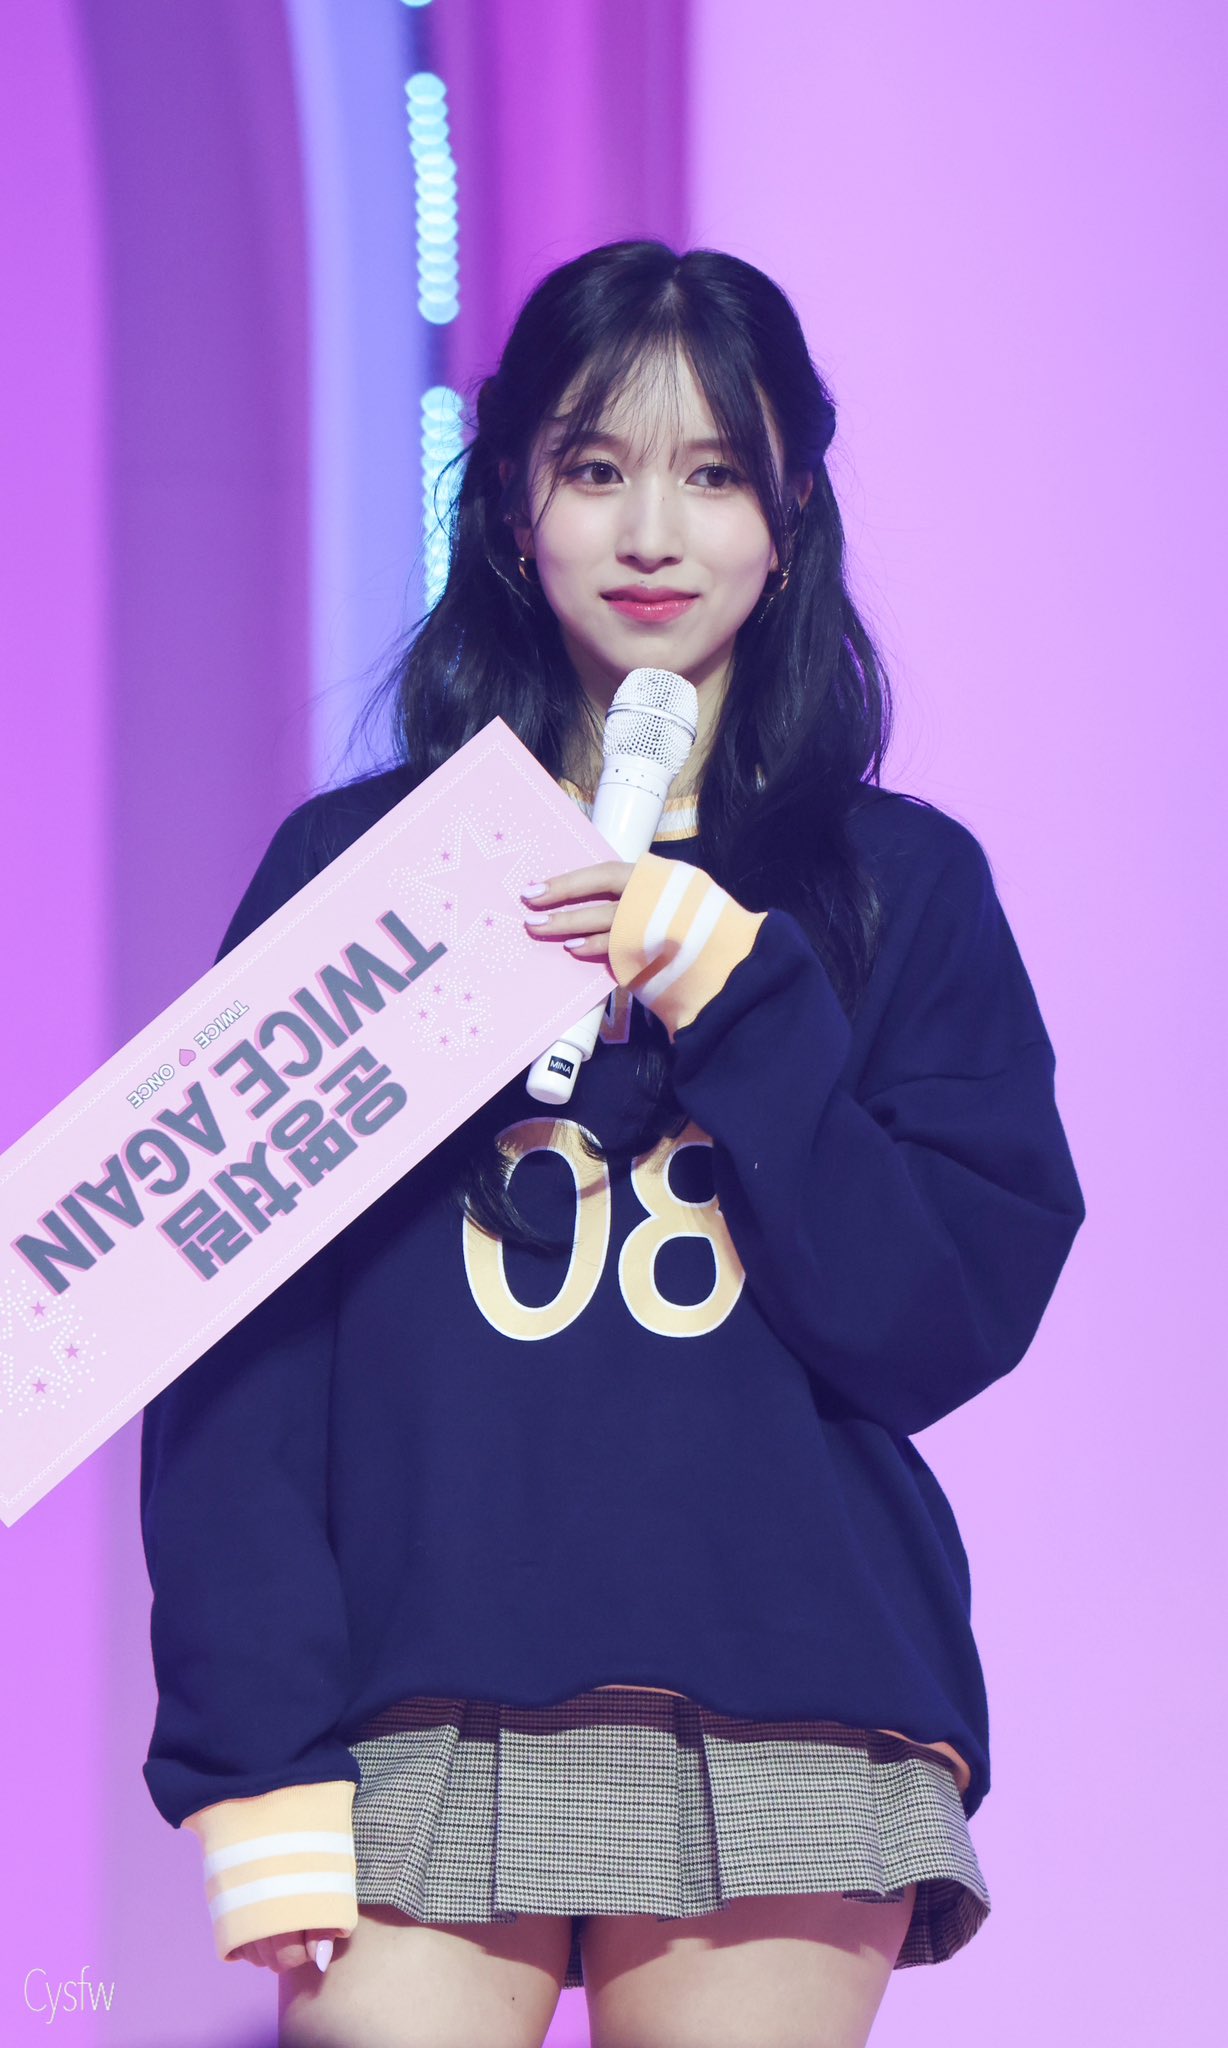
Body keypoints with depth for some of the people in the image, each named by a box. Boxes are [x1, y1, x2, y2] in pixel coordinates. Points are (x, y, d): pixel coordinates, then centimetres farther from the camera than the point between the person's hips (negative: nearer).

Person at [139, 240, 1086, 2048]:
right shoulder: (350, 868, 10)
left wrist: (732, 995, -7)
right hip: (421, 1727, -1)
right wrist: (260, 1773, -8)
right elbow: (230, 1355, 3)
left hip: (787, 1737, 1)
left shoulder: (902, 885, 12)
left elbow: (954, 1321, 2)